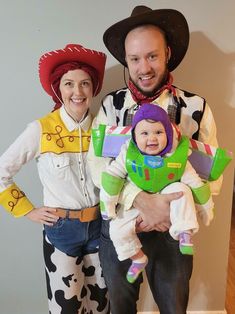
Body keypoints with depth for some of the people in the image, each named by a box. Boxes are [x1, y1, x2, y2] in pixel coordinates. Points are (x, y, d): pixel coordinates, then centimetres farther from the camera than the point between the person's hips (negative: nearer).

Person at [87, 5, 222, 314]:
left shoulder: (195, 107, -10)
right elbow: (98, 164, -14)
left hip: (172, 230, -1)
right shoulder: (112, 104, -6)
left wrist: (169, 211, -21)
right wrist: (143, 201, -28)